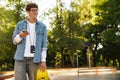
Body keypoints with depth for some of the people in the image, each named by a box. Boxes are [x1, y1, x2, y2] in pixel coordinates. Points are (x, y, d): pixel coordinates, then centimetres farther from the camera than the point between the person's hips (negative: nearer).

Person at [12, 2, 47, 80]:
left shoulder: (42, 26, 6)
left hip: (34, 59, 0)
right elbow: (15, 41, 8)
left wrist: (43, 61, -7)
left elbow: (44, 45, 2)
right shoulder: (20, 24, 7)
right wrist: (21, 35, -16)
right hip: (21, 58, 0)